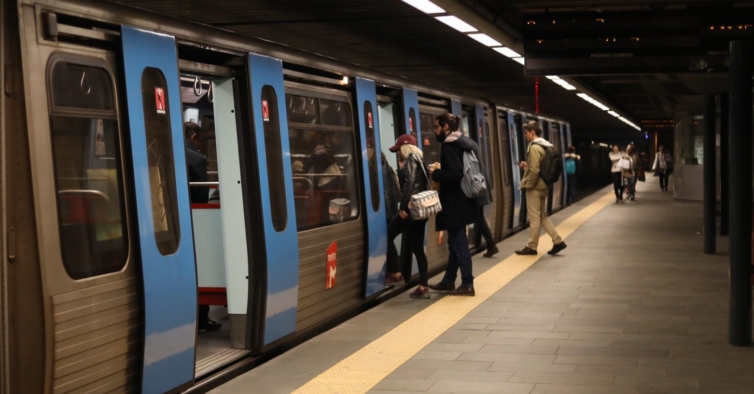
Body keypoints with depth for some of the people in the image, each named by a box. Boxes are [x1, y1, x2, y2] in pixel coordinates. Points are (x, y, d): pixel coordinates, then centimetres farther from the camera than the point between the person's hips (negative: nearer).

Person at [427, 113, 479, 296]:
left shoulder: (449, 146, -17)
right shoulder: (461, 143, 13)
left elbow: (452, 174, -27)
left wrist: (435, 173, -12)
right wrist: (440, 169, 9)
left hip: (455, 204, -10)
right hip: (461, 201, 10)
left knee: (459, 243, -3)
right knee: (455, 242, 15)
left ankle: (467, 284, 2)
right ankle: (449, 281, 25)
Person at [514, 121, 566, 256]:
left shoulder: (534, 147, -17)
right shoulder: (544, 146, 12)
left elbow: (534, 170, -23)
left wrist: (527, 185, -13)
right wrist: (527, 166, 13)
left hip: (534, 187, -9)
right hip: (543, 186, 9)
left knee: (534, 218, -1)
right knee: (542, 216, 15)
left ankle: (531, 247, 7)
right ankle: (558, 241, 12)